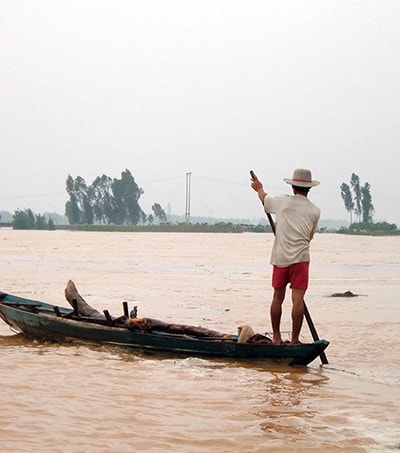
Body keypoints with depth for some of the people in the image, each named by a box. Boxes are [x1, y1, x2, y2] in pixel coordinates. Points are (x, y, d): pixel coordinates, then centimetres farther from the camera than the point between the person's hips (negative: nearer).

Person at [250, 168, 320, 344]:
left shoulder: (282, 201, 5)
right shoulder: (314, 211, 5)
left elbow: (265, 199, 27)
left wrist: (259, 188, 50)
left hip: (280, 257, 2)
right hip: (300, 257, -2)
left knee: (277, 297, 12)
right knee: (297, 299, -5)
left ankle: (276, 337, 17)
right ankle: (294, 339, -7)